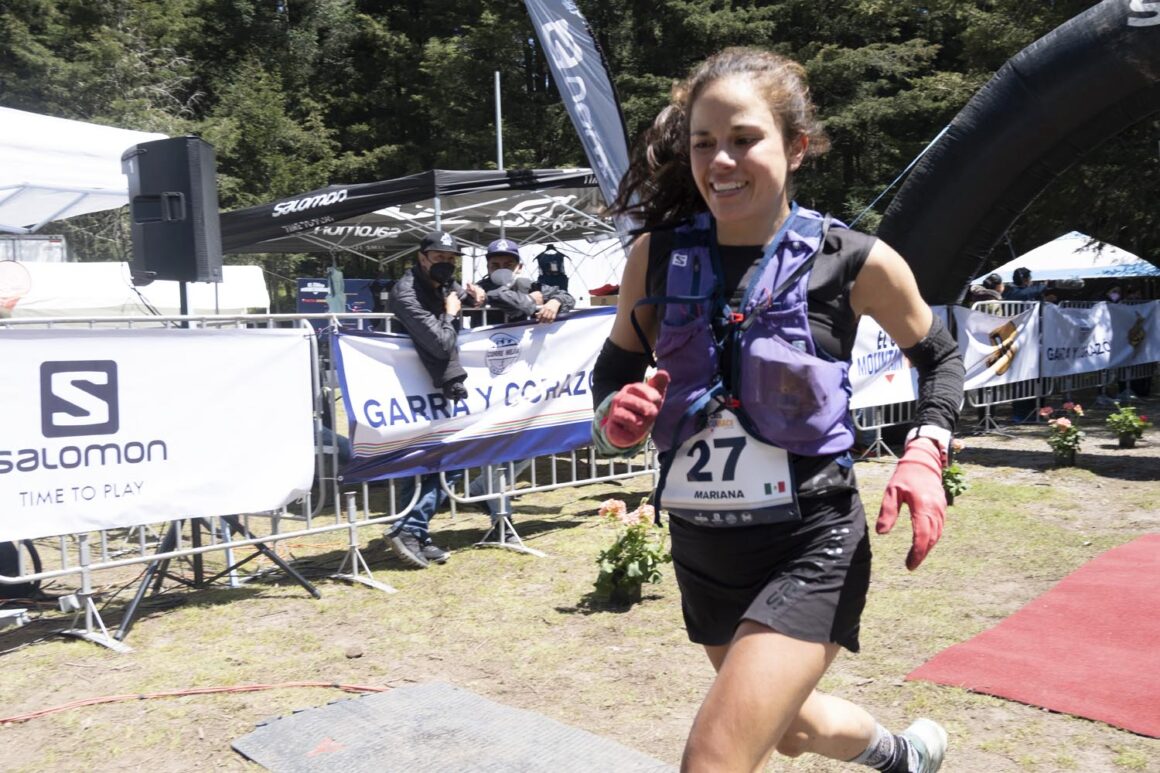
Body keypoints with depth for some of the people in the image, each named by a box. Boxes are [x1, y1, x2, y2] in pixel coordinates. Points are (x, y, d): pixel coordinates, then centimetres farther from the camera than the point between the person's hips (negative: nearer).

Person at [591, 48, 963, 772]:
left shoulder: (856, 263, -12)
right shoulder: (656, 256, -6)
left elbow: (940, 356, 6)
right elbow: (612, 375, 6)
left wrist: (926, 451, -11)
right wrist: (618, 417, -17)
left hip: (811, 546, -4)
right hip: (700, 546, 5)